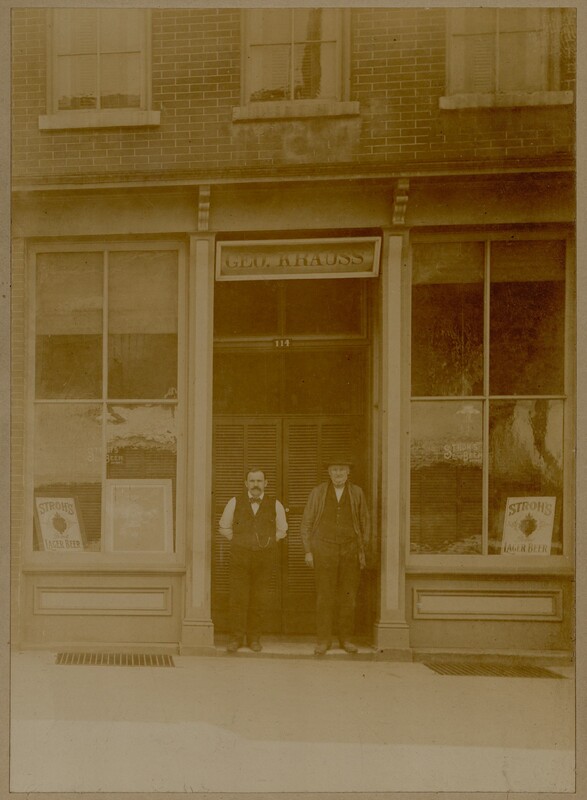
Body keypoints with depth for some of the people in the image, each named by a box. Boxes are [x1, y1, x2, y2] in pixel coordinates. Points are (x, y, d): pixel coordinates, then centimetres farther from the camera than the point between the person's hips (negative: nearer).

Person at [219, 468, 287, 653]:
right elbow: (223, 527, 15)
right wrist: (238, 540, 6)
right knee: (238, 598, -3)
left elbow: (281, 530, 19)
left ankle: (254, 638, 13)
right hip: (240, 556, 0)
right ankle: (236, 638, 7)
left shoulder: (275, 505, 5)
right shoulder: (235, 503, 4)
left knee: (259, 600, 1)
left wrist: (266, 541, 9)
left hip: (265, 556, 0)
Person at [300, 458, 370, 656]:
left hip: (350, 551, 1)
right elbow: (306, 523, 6)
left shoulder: (357, 493, 7)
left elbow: (365, 523, 11)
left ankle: (346, 638, 14)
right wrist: (308, 551, 0)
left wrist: (364, 551, 6)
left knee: (348, 597, 3)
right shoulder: (318, 492, 4)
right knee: (325, 596, -2)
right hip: (324, 551, -1)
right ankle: (324, 639, 7)